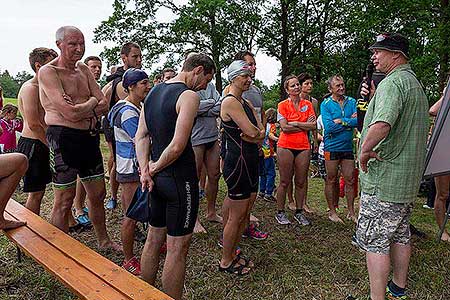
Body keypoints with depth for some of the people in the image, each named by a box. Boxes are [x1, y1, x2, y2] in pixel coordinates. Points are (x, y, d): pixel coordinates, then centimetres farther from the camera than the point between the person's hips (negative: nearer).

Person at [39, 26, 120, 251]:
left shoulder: (83, 69, 12)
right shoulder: (48, 72, -10)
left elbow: (104, 105, 4)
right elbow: (71, 114, -21)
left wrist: (80, 110, -14)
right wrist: (92, 102, -3)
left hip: (89, 137, 7)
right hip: (63, 138, -7)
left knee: (98, 193, 16)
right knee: (64, 200, 2)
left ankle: (103, 240, 35)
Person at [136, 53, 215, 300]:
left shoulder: (153, 92, 12)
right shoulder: (189, 96, -15)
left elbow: (141, 136, 8)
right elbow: (178, 145, -23)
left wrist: (145, 170, 1)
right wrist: (155, 168, -8)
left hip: (158, 177, 9)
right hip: (181, 180, -9)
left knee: (153, 239, 20)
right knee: (177, 248, 4)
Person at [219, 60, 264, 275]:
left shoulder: (247, 103, 15)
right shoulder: (230, 102, -13)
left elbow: (262, 133, 8)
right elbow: (252, 132, -20)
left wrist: (254, 135, -12)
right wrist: (257, 133, 1)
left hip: (251, 162, 9)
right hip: (237, 162, -9)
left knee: (244, 214, 16)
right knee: (235, 217, 3)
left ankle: (233, 253, 32)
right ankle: (226, 261, 20)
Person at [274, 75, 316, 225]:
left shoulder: (308, 104, 11)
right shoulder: (282, 105, 1)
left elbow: (313, 126, 1)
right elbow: (284, 127, -10)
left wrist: (295, 123, -7)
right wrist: (304, 126, -6)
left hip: (303, 147, 3)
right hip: (285, 146, -3)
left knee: (301, 182, 8)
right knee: (285, 182, 2)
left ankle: (299, 212, 22)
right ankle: (280, 212, 14)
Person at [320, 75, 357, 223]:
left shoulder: (352, 102, 6)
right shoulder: (326, 104, -4)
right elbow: (329, 126, -17)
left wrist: (342, 121, -16)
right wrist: (350, 122, -12)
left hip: (348, 147, 3)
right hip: (332, 147, -3)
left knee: (350, 180, 8)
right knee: (331, 180, 6)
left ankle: (351, 212, 21)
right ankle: (332, 212, 19)